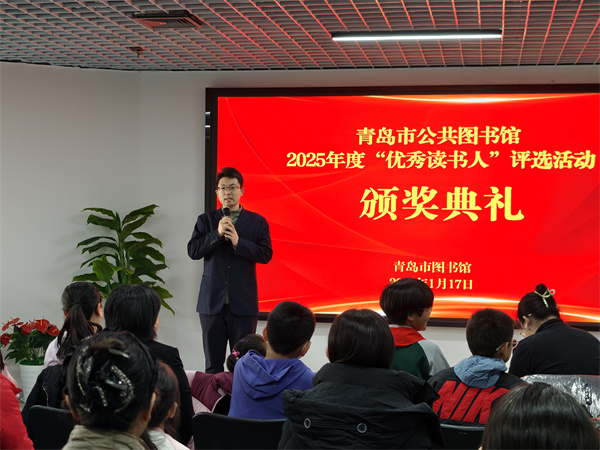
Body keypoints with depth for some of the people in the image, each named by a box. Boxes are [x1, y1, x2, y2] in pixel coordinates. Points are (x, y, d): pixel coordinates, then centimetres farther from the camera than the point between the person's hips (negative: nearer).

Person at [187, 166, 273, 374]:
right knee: (213, 364, 6)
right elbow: (193, 251, -2)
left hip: (243, 303, -1)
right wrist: (217, 234, -14)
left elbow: (266, 254, -5)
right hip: (212, 302, 1)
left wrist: (238, 241, -17)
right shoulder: (206, 220, 10)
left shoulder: (257, 222, 6)